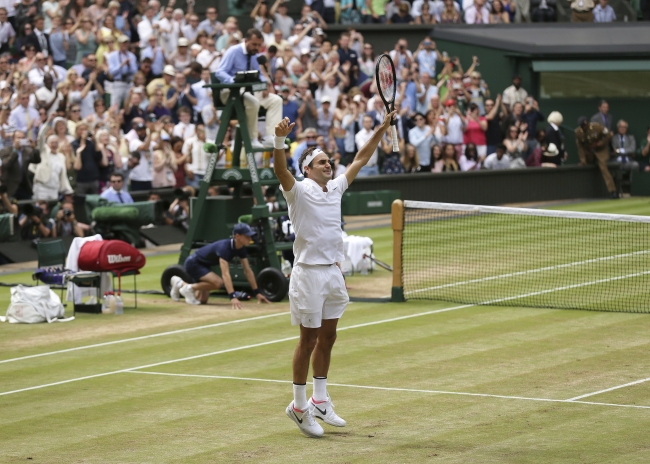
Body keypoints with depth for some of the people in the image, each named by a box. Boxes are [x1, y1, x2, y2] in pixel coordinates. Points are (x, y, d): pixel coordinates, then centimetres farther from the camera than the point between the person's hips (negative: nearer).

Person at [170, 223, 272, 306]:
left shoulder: (241, 249, -11)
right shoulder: (224, 247, -36)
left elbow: (248, 271, -2)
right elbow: (225, 274, -44)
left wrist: (257, 293, -5)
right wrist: (233, 297, -51)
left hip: (204, 265, 9)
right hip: (193, 263, -9)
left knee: (202, 301, 11)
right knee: (218, 282, -32)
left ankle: (181, 284, 35)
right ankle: (189, 288, -8)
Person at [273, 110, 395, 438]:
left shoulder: (335, 188, 10)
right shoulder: (299, 191, -10)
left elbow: (360, 160, 17)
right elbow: (280, 170, -29)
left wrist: (382, 129, 14)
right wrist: (279, 139, -46)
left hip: (333, 272, 7)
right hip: (309, 273, -7)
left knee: (327, 338, 12)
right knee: (309, 340, -2)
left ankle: (319, 401, 22)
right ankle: (299, 406, 7)